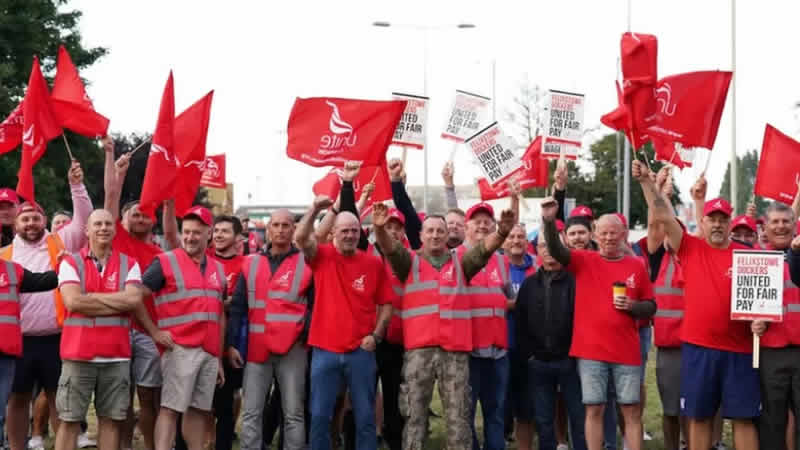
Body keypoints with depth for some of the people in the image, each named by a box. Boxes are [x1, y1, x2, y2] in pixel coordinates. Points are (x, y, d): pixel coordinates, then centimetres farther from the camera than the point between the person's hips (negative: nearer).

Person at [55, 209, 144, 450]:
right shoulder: (71, 263, 3)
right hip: (79, 353, -2)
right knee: (69, 419, 2)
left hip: (117, 355, 2)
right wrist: (117, 302, -8)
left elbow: (134, 300, -9)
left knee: (111, 419, 6)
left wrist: (92, 297, -9)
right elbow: (73, 302, -12)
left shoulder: (129, 264, 7)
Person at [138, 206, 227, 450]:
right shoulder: (166, 262, -3)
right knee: (171, 408, -8)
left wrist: (220, 358, 17)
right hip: (180, 349, -5)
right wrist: (153, 332, -8)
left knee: (198, 410, 9)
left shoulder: (218, 269, 15)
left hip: (210, 352, 6)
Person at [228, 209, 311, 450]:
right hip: (257, 349, 3)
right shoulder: (250, 264, 11)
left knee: (294, 414, 1)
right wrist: (231, 343, 4)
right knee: (251, 414, 3)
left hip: (293, 349, -3)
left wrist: (306, 335, -10)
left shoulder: (306, 263, 3)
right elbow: (238, 307, 11)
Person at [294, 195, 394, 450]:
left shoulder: (374, 264, 3)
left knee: (364, 415, 6)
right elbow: (300, 238, -18)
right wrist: (315, 210, -27)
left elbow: (386, 304, 7)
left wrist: (376, 335, -4)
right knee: (319, 415, 4)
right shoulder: (322, 257, 1)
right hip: (325, 349, 0)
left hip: (361, 351, 0)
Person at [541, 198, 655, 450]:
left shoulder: (636, 266, 6)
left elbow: (651, 307, 11)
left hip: (627, 351, 1)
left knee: (631, 411, 4)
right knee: (594, 410, 3)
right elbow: (555, 250, -15)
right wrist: (549, 221, -31)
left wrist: (632, 306, -11)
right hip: (590, 351, -1)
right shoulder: (584, 261, 3)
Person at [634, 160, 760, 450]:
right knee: (698, 416, 7)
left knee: (743, 416, 3)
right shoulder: (690, 249, 4)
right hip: (697, 347, 1)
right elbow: (663, 216, -4)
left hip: (739, 349, -1)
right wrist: (646, 181, -13)